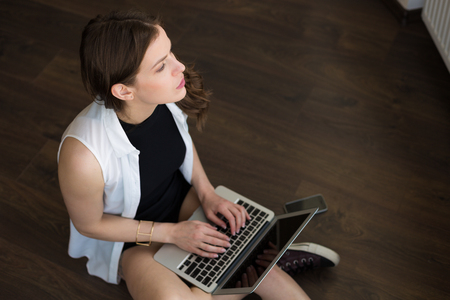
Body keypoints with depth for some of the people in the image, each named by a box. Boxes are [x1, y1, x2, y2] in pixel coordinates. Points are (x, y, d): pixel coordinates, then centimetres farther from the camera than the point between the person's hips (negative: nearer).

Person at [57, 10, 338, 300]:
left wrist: (207, 192, -8)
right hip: (133, 237, -2)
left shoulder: (165, 95, -23)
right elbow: (89, 224, -17)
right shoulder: (84, 155, -37)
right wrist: (171, 233, -18)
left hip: (183, 196, 3)